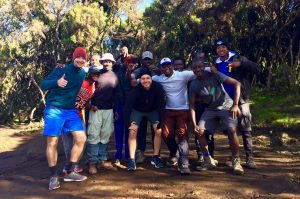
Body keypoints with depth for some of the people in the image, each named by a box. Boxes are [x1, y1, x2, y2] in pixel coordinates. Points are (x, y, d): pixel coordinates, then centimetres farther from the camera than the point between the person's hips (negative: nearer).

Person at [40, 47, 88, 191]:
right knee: (52, 142, -4)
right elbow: (43, 84, -9)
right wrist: (56, 82, -27)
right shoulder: (61, 69, -8)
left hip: (71, 111, 5)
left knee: (81, 138, -4)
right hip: (54, 110, -5)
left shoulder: (84, 74, 7)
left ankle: (69, 172, 10)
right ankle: (53, 177, 11)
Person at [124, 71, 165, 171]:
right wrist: (129, 123, -30)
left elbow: (161, 105, -22)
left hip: (153, 111, 2)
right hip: (137, 110, -1)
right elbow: (128, 106, -27)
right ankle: (132, 160, -4)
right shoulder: (135, 89, -32)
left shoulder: (158, 88, -29)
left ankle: (156, 157, 7)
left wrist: (160, 121, -24)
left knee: (159, 131, -10)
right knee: (132, 132, -15)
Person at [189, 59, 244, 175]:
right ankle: (208, 159, 10)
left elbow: (237, 84, -17)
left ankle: (236, 161, -2)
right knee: (199, 131, -10)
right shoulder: (193, 85, -6)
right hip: (210, 109, 4)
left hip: (226, 106, -4)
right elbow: (192, 105, -1)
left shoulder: (214, 75, -17)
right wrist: (194, 124, -10)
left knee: (231, 130, -24)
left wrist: (235, 104, -21)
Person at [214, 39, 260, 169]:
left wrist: (241, 64, -23)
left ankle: (249, 159, 8)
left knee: (246, 130, 0)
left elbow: (256, 69, -10)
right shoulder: (216, 64, 8)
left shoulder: (238, 59, 0)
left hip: (240, 100, -3)